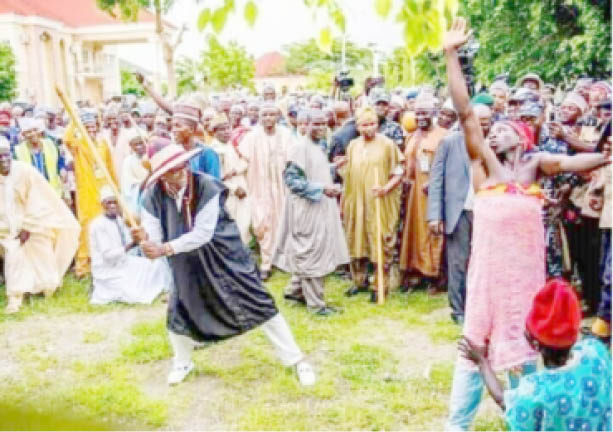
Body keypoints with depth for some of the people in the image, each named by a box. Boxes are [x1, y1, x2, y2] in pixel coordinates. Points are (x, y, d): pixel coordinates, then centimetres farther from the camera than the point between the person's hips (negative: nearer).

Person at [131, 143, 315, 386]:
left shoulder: (207, 186, -26)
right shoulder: (154, 196, -14)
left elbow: (202, 234, -28)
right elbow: (155, 237, -14)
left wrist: (165, 249, -36)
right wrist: (143, 238, -39)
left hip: (224, 256, -3)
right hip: (187, 264, 4)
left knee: (259, 304, -3)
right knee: (179, 312, 10)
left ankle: (296, 360, 11)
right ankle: (182, 363, 42)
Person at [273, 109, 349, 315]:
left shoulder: (321, 148, 12)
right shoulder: (300, 147, -14)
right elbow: (292, 179, -18)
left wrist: (332, 187, 8)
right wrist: (322, 188, -22)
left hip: (322, 207, 9)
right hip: (307, 208, -9)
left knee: (311, 253, 16)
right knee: (311, 254, -1)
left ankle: (295, 290, 31)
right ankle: (315, 303, 8)